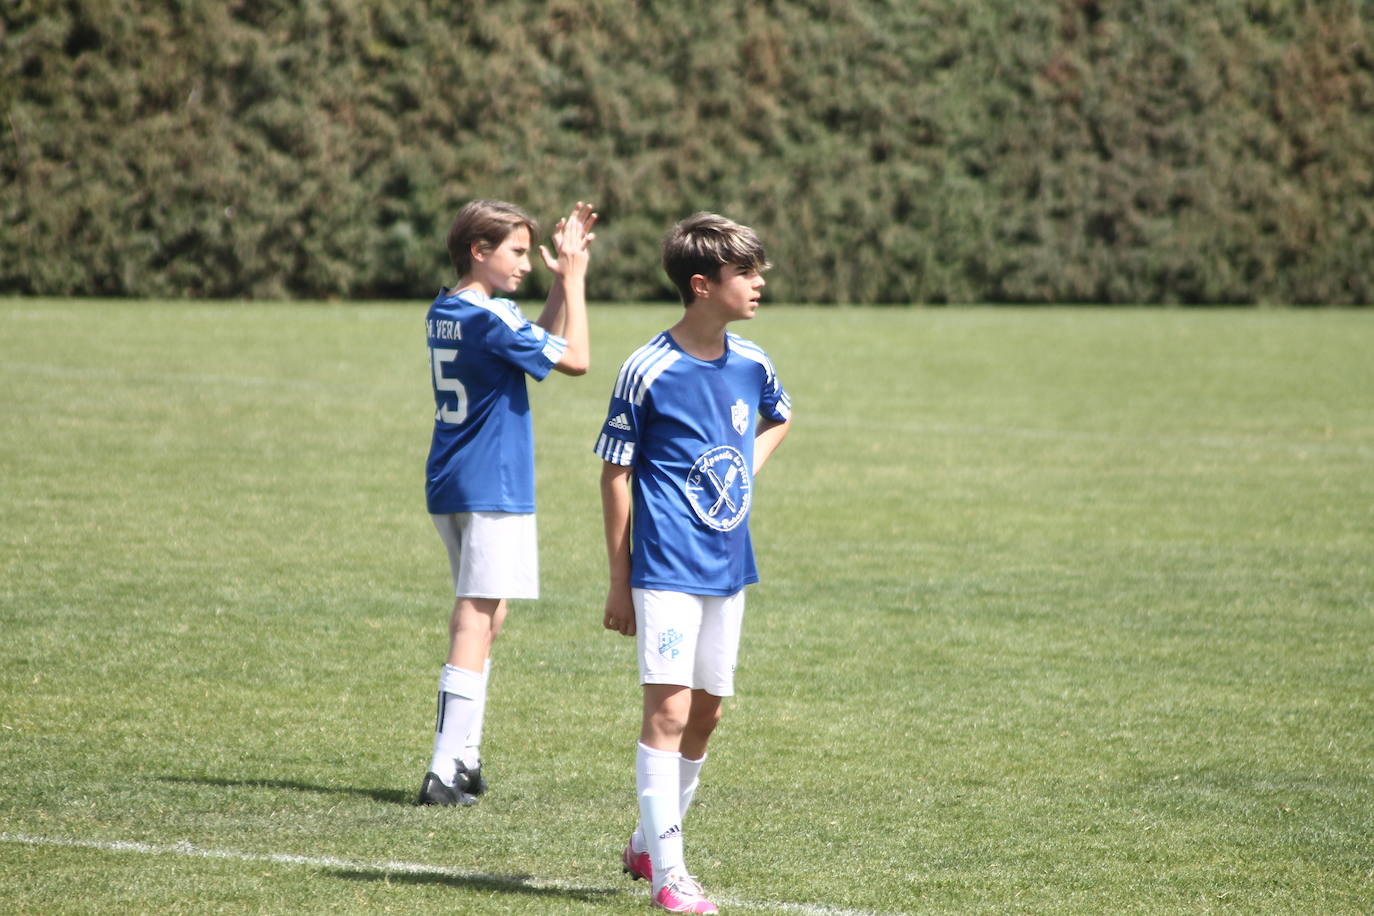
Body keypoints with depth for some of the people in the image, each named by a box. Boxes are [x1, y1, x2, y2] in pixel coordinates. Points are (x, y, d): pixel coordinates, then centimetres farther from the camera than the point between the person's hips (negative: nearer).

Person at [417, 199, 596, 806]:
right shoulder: (488, 317, -17)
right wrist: (573, 277, -4)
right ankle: (445, 772, -15)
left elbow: (533, 345, 19)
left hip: (449, 486, 9)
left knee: (480, 619, 20)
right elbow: (574, 359, -11)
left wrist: (563, 278, 13)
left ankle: (464, 758, 24)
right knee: (476, 622, -10)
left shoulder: (444, 312, 10)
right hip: (492, 488, -9)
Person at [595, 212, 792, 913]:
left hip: (729, 567, 7)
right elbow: (615, 474, -7)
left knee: (705, 713, 12)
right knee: (668, 708, -12)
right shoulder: (648, 373, -13)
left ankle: (647, 842, 29)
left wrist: (748, 466, 9)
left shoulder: (751, 364, 5)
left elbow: (778, 418, 29)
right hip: (667, 569, -7)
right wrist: (618, 582, -6)